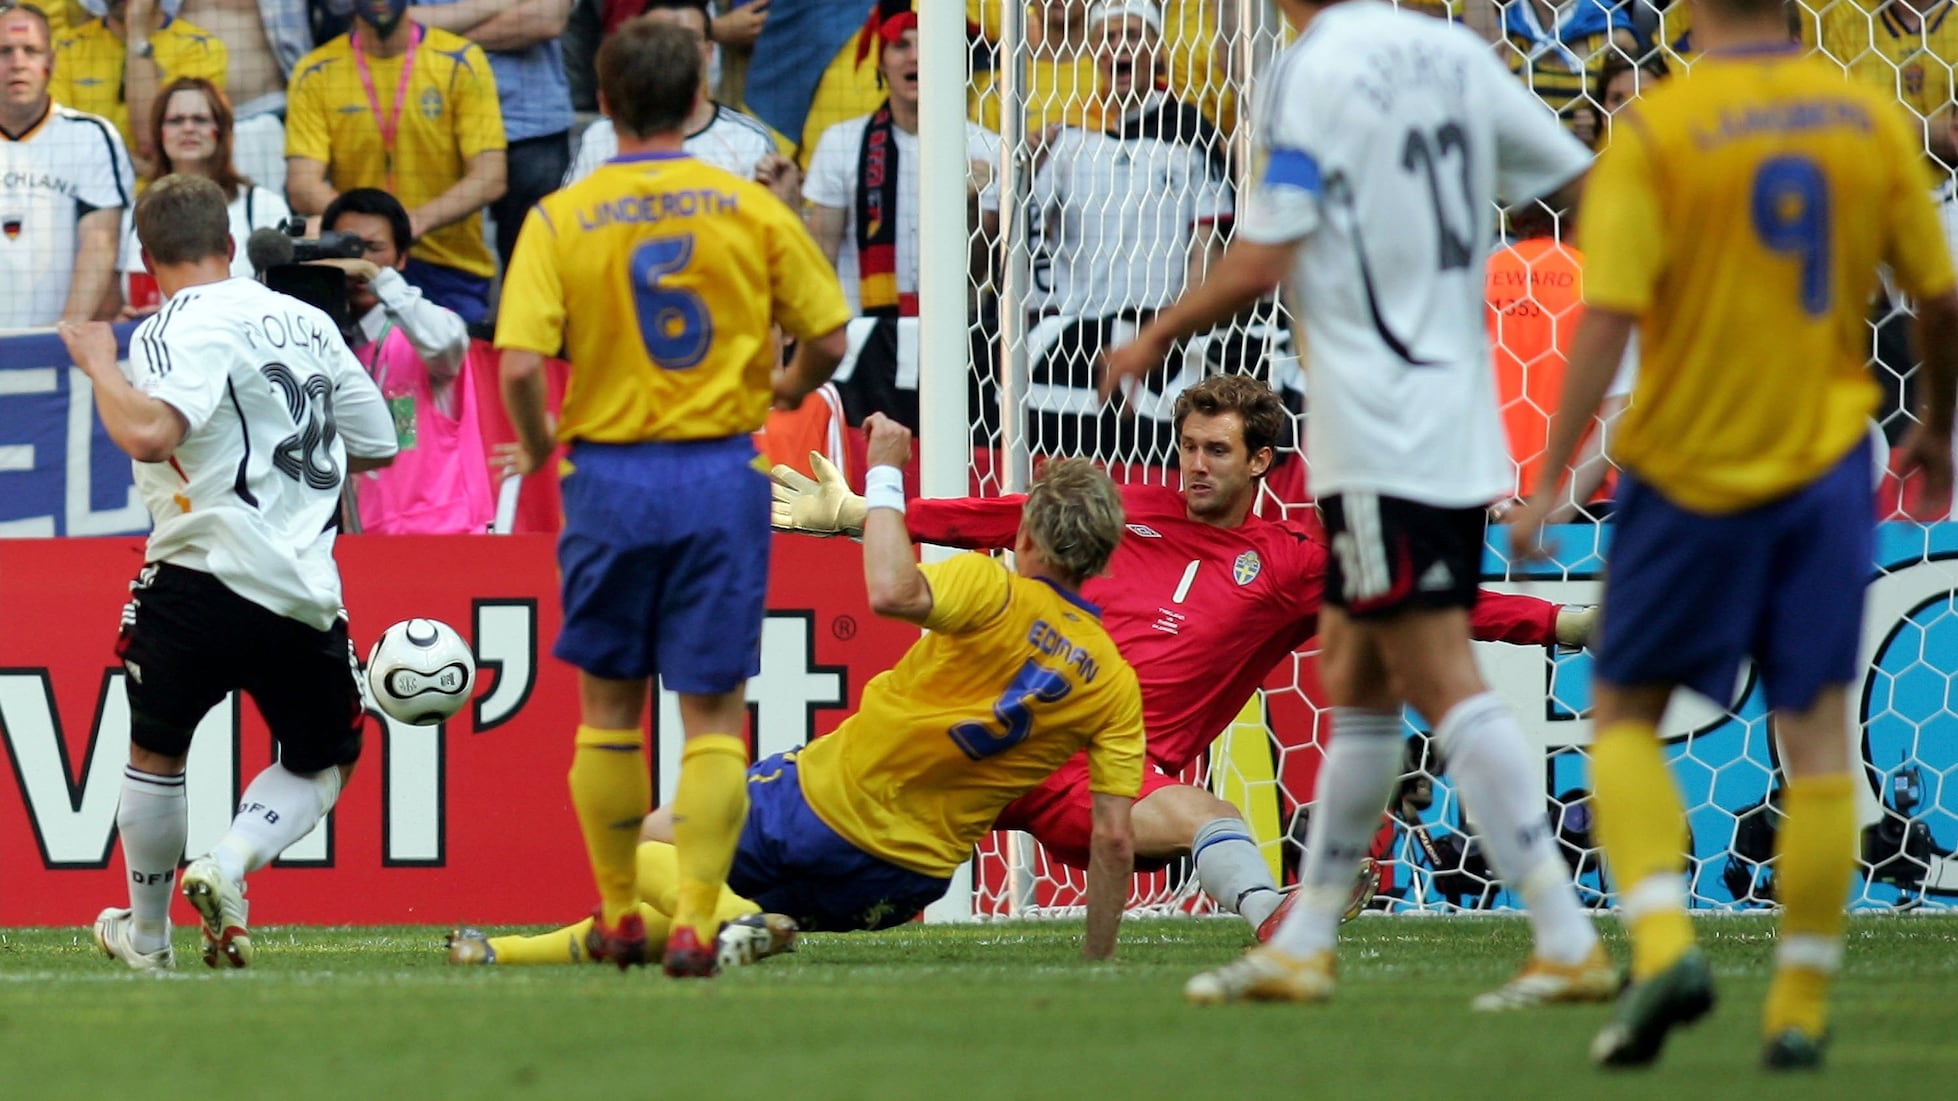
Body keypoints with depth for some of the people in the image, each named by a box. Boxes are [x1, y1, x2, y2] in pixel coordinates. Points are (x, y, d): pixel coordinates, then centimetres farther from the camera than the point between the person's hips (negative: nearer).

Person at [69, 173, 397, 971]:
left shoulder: (181, 328, -7)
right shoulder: (308, 322, 12)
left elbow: (148, 436, -26)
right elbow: (378, 447, 19)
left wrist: (99, 364, -10)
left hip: (204, 576, -4)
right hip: (307, 593, 4)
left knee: (156, 753, 19)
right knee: (323, 762, 22)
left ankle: (146, 932, 29)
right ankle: (229, 866, -2)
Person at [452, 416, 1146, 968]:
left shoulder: (997, 592, -16)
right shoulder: (1118, 688, -3)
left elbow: (893, 592, -36)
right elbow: (1114, 838, -6)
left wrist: (885, 476, -22)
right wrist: (1097, 966, 2)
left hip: (823, 804, -6)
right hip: (905, 888, 6)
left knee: (647, 843, 14)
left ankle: (730, 920, -15)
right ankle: (517, 954, 21)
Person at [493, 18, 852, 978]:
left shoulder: (560, 219, -6)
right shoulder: (750, 209, -2)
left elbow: (520, 364, -14)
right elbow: (828, 337, 2)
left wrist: (535, 443, 6)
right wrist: (789, 388, 24)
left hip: (609, 475, 0)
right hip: (721, 473, 0)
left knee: (608, 705, 15)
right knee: (713, 714, 2)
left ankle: (619, 916, 20)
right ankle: (694, 924, -7)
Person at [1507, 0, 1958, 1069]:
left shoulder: (1656, 128, -12)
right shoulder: (1869, 119, 0)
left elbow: (1607, 317, -18)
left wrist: (1550, 480, -14)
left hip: (1689, 468, -3)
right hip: (1826, 462, 3)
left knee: (1627, 713, 12)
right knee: (1816, 732, 7)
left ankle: (1662, 940, -8)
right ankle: (1801, 1009, 6)